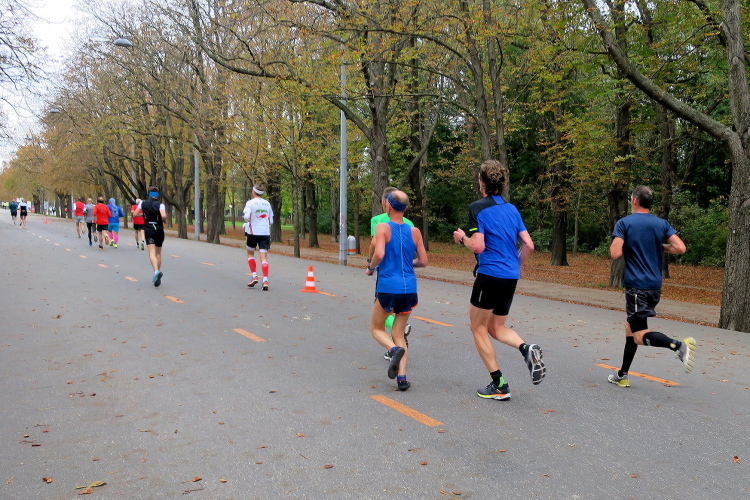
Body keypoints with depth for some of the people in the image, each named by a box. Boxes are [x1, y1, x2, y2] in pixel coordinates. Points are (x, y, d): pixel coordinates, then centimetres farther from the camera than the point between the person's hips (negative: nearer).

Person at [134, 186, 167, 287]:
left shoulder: (143, 203, 2)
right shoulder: (160, 204, -6)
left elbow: (135, 214, 4)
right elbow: (163, 216, -23)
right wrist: (164, 220, -1)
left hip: (149, 230, 0)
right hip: (159, 230, 0)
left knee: (152, 253, -10)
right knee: (158, 253, 15)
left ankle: (156, 271, -37)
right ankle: (157, 277, 19)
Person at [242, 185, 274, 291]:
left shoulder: (250, 203, -5)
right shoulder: (267, 203, 9)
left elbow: (246, 216, -18)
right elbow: (271, 220, 11)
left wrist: (248, 222, 3)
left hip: (253, 232, -3)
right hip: (265, 232, 3)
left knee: (250, 253, 19)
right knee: (264, 257, -2)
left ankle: (254, 276, 9)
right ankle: (265, 280, -13)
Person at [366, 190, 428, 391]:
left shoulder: (382, 227, -6)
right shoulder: (414, 231, 5)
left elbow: (378, 254, -19)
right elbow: (423, 261, 6)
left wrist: (370, 268, 1)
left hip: (388, 287, -4)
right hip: (409, 289, 4)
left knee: (376, 328, 17)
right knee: (398, 333, 15)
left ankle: (395, 349, -13)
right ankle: (402, 377, 3)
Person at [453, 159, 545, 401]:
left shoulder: (478, 208, -9)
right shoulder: (512, 209, 11)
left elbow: (478, 246, -18)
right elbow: (529, 245, 8)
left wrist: (462, 237, 2)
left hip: (489, 275, -7)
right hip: (511, 277, 7)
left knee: (478, 328, 9)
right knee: (496, 328, 20)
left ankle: (499, 385, 8)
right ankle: (527, 349, -9)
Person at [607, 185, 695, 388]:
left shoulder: (624, 223, -7)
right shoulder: (662, 224, 6)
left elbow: (615, 253, -17)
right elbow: (680, 248, -4)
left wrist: (615, 245, 4)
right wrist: (661, 247, 13)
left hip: (636, 285, -6)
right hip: (655, 286, 6)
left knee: (640, 336, -6)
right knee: (630, 327, 18)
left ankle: (679, 345, -30)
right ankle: (622, 375, 24)